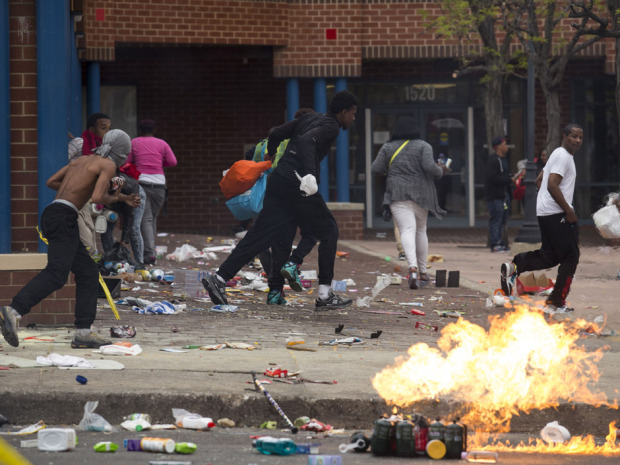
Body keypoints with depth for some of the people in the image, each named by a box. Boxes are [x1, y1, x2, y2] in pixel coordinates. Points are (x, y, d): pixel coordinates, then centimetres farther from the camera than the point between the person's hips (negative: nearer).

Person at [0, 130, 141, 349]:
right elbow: (97, 198, -14)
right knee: (56, 273, -23)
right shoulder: (108, 165, 0)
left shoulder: (83, 160, 24)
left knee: (88, 273, 11)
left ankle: (83, 333, 5)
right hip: (63, 217, -9)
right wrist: (114, 198, 7)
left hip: (52, 215, 9)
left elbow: (51, 182, 25)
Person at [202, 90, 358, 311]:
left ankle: (219, 278, -4)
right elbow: (307, 141, -24)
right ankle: (324, 296, 4)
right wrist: (309, 175, -37)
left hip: (278, 179, 8)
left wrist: (269, 158, 43)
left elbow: (277, 134, 24)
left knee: (260, 235, 5)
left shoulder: (310, 118, 20)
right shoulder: (330, 127, -5)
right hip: (296, 184, -8)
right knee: (328, 232, 5)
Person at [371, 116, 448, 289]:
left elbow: (376, 168, 4)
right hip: (421, 194, 1)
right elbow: (429, 166, -11)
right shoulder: (423, 146, 2)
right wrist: (440, 171, 9)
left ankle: (413, 267, -36)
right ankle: (422, 272, 22)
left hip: (398, 195, -1)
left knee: (407, 230, -13)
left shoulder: (388, 147, 6)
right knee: (421, 230, 18)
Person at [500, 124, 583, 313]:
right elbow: (552, 185, -22)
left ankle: (514, 267, -1)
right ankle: (557, 303, 0)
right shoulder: (564, 156, -13)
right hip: (557, 214, -10)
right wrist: (569, 211, -18)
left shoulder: (558, 155, 20)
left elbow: (539, 181, 27)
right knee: (570, 257, -2)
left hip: (545, 212, 10)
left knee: (549, 256, 15)